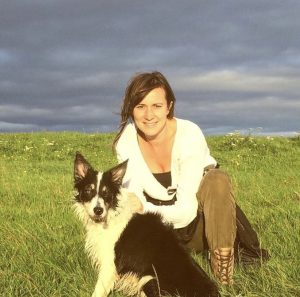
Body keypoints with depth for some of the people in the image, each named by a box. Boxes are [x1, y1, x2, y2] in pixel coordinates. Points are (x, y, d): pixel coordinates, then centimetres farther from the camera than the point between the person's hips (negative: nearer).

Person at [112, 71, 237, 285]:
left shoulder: (190, 135, -25)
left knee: (217, 179, -33)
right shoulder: (126, 140, -14)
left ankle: (224, 276, -23)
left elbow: (187, 209, -28)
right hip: (160, 227, 4)